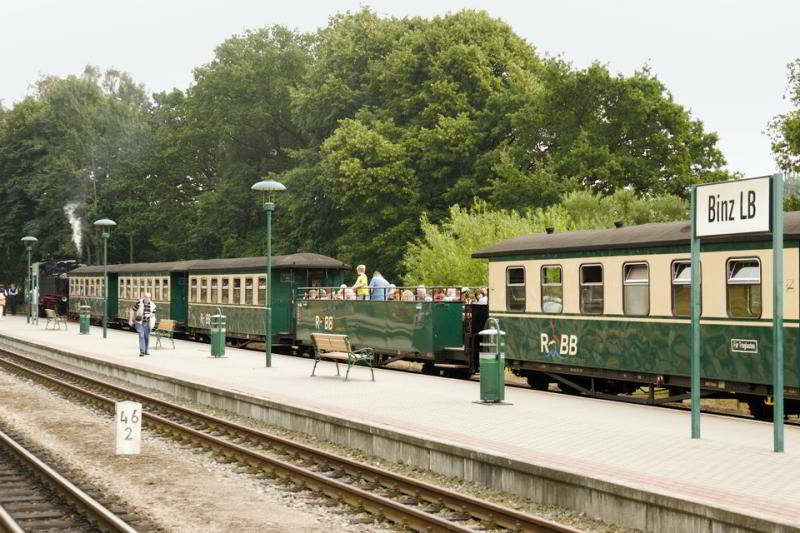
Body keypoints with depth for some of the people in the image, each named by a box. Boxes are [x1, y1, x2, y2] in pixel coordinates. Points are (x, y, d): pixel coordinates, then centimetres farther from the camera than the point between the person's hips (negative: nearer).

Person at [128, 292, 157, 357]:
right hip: (139, 322, -4)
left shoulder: (152, 305, 1)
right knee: (141, 336, -15)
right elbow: (132, 310, -7)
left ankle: (146, 351, 28)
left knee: (147, 337, 13)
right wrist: (130, 320, -9)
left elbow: (153, 314, 5)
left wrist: (149, 315, -18)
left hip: (147, 323, 4)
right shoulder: (139, 303, -11)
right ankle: (142, 352, -17)